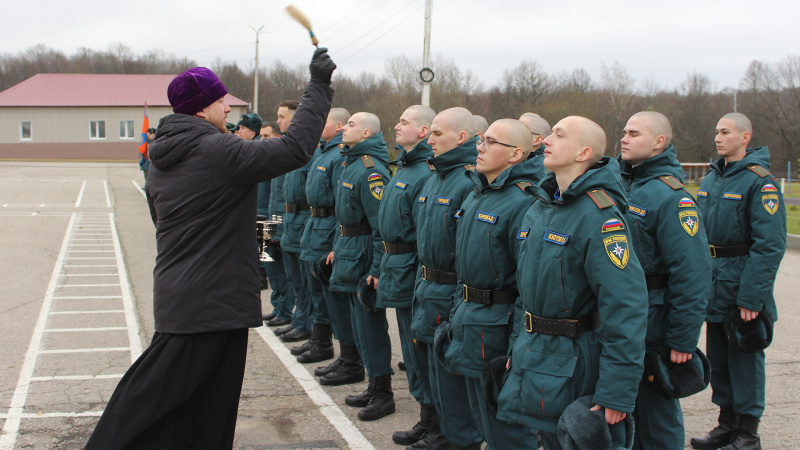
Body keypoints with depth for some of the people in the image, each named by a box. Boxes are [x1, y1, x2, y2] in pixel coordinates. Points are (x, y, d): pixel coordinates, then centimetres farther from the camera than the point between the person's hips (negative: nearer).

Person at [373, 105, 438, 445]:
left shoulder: (426, 172, -19)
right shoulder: (404, 167, 14)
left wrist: (420, 280, -24)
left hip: (408, 268, -10)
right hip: (395, 262, 10)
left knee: (417, 343, -2)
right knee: (412, 342, 16)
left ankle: (429, 419, 9)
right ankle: (427, 408, 26)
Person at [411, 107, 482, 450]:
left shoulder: (472, 180, -19)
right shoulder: (435, 177, 12)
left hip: (453, 292, -9)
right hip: (429, 289, 9)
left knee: (452, 369, 1)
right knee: (435, 363, 19)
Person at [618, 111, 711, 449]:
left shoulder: (670, 196, -16)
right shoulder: (619, 183, 8)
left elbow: (692, 273, -20)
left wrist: (684, 340, -21)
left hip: (649, 323, -7)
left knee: (655, 413, 7)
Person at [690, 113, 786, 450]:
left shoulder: (760, 182, -12)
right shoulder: (711, 179, 12)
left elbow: (770, 245, -18)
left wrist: (751, 297, -22)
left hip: (741, 280, -7)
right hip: (713, 282, 7)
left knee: (744, 359, 2)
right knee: (718, 358, 13)